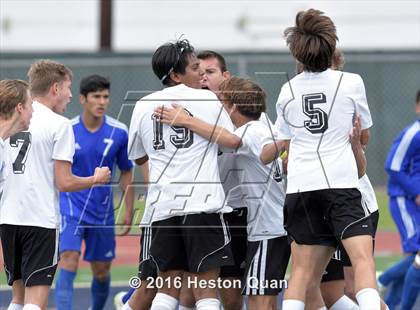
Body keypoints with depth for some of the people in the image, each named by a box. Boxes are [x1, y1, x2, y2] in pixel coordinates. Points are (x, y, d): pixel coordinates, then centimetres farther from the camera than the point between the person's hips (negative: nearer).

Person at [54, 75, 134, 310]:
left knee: (102, 271, 10)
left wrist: (129, 212, 5)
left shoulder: (119, 132, -3)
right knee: (69, 262, -20)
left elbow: (126, 173, 9)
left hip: (103, 212, 2)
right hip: (71, 209, -2)